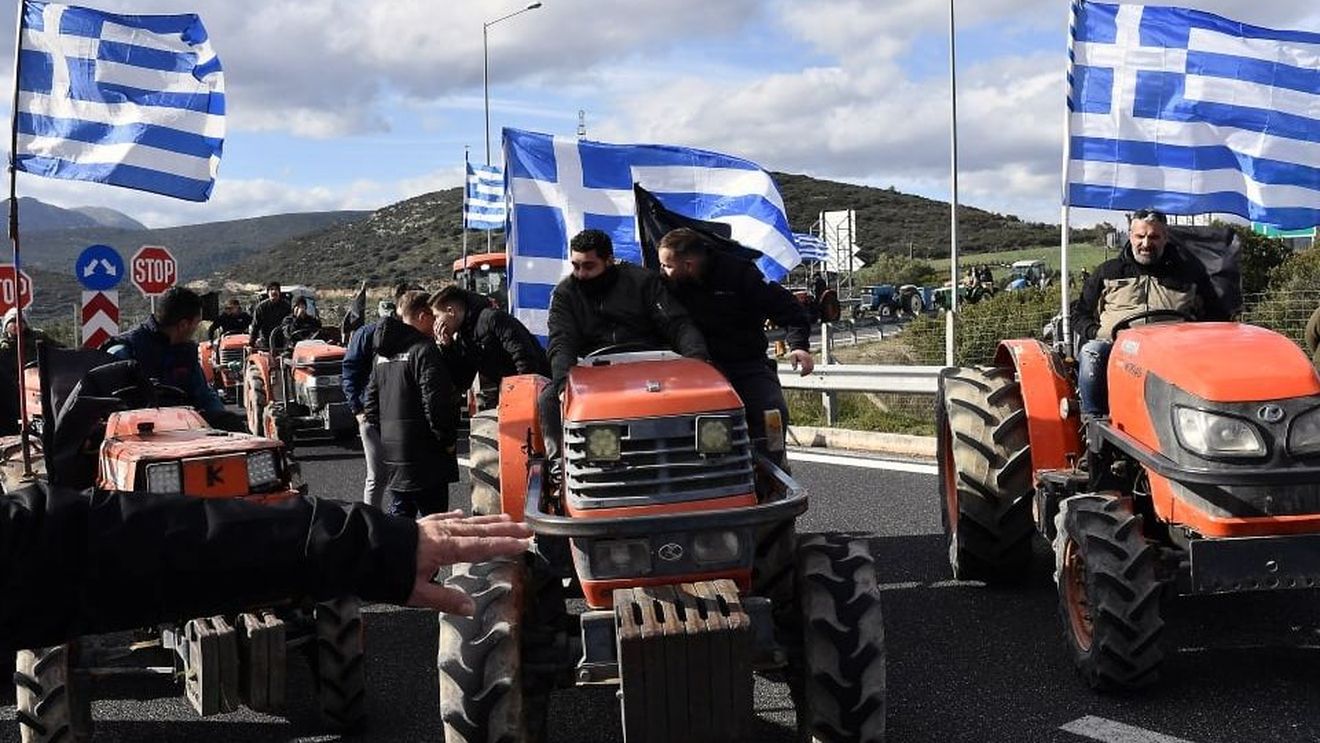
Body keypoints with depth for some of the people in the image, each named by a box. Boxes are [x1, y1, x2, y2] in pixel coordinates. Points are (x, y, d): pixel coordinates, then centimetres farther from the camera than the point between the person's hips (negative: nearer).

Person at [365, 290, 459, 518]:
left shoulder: (383, 354, 14)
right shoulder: (424, 350, -13)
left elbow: (372, 400, 18)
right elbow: (436, 402, -19)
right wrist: (448, 439, -9)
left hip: (390, 450, 8)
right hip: (423, 454, -8)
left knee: (399, 512, 15)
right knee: (434, 517, -3)